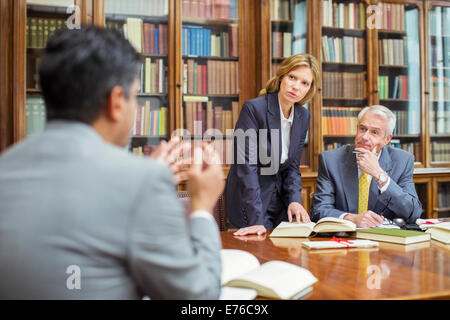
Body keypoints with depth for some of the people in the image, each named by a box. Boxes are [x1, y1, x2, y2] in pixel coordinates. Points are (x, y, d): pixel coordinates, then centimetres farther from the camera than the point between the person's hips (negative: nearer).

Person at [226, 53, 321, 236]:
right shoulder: (253, 108, -18)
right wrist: (257, 220, -29)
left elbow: (293, 166, 8)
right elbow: (247, 167, -24)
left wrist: (294, 200, -11)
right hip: (249, 202, -6)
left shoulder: (303, 116, 2)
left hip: (280, 199, 6)